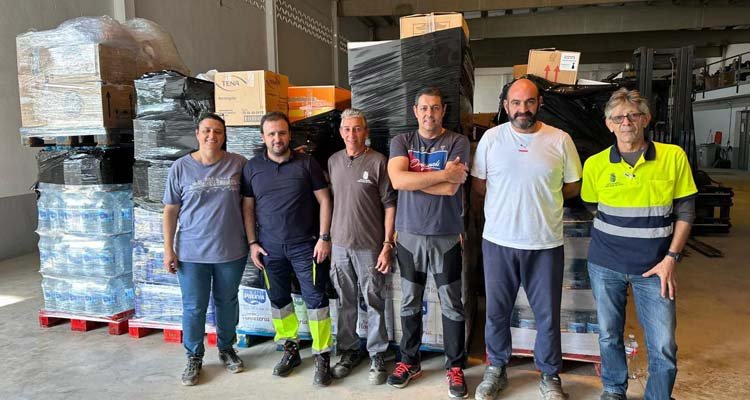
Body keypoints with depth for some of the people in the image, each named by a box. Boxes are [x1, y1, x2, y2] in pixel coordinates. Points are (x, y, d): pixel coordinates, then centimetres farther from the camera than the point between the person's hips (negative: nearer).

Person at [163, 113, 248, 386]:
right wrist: (168, 249, -2)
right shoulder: (181, 168, -3)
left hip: (231, 251, 1)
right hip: (191, 253, -1)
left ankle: (226, 348, 38)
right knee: (194, 308, 9)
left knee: (227, 303, 17)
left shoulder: (238, 163, -3)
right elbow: (170, 211, 1)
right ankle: (194, 357, 29)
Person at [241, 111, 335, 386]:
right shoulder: (252, 167, 4)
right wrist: (252, 243, 2)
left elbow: (324, 200, -1)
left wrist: (324, 237, -7)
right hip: (270, 248, 3)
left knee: (315, 299, -2)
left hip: (305, 245, -2)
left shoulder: (307, 163, -2)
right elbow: (247, 207, 8)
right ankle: (290, 350, 29)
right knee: (278, 300, 12)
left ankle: (322, 357, 9)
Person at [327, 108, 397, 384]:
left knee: (374, 303, 6)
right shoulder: (333, 161, 8)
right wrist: (326, 238, 10)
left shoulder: (378, 162, -6)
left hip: (369, 246, -4)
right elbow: (329, 200, 14)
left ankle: (377, 356, 21)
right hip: (339, 244, 4)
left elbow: (389, 205, -7)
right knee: (345, 303, 14)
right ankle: (349, 351, 30)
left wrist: (388, 244, -11)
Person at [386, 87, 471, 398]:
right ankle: (409, 361, 31)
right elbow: (397, 180, -14)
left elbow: (450, 188, -15)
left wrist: (412, 178, -10)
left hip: (446, 237, -2)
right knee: (410, 303, 14)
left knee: (452, 306, 8)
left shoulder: (457, 142, -2)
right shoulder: (401, 142, 4)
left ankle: (455, 367, 25)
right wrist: (442, 173, -14)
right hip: (409, 235, 2)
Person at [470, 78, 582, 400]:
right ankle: (496, 370, 35)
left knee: (548, 314, 12)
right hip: (498, 240, 1)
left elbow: (573, 187, 7)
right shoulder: (491, 138, -1)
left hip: (546, 243, 0)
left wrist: (541, 198, 1)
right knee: (496, 312, 14)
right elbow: (478, 184, 4)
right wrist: (508, 202, -1)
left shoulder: (560, 140, -2)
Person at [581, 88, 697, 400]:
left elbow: (685, 211, 0)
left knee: (663, 345, 0)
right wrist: (611, 239, 2)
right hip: (605, 265, 1)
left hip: (654, 267, -1)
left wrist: (671, 258, -6)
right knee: (609, 334, 14)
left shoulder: (673, 157, -5)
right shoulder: (596, 164, -3)